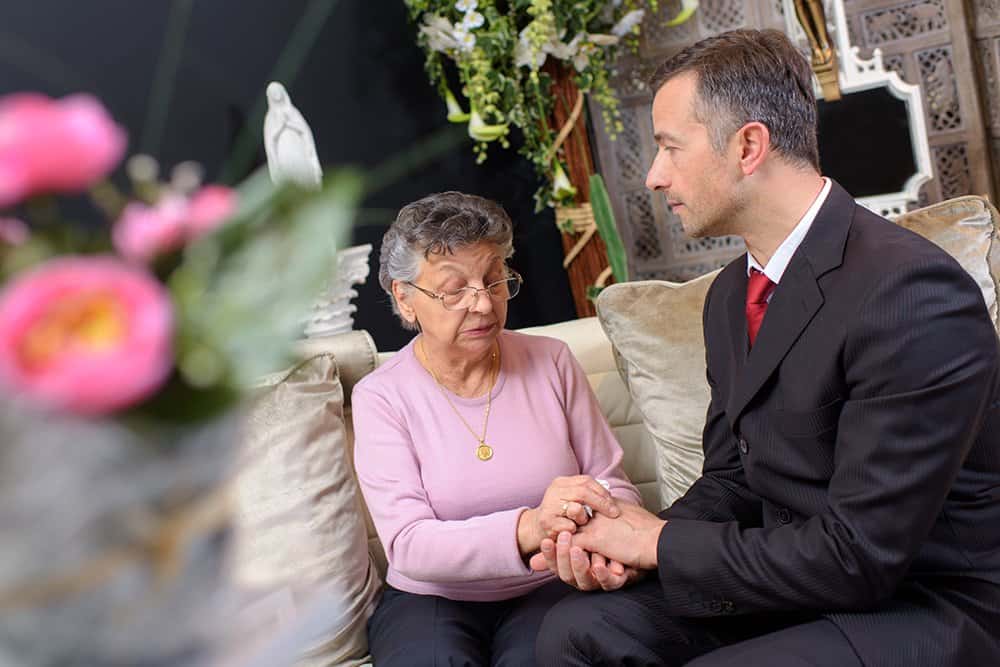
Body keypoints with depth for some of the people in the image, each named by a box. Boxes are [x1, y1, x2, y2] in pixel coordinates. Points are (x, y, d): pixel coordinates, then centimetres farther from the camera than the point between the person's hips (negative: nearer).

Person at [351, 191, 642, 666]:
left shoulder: (551, 362, 1)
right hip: (432, 601, -1)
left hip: (549, 590, 1)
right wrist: (528, 528, -34)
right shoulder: (380, 396, -7)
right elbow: (408, 545, -16)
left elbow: (612, 482, 4)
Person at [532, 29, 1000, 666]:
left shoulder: (913, 292, -24)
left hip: (928, 608, -7)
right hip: (796, 580, 7)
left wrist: (661, 542, -16)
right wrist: (631, 543, -10)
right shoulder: (730, 295, 4)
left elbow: (859, 555, -24)